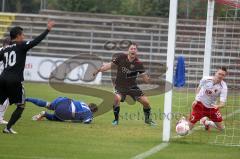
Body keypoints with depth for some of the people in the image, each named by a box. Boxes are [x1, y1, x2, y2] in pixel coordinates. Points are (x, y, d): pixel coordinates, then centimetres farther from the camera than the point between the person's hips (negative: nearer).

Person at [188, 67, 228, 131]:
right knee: (189, 127, -6)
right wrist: (196, 99, -5)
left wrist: (218, 106, -51)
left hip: (212, 107, 1)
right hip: (200, 104, -1)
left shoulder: (223, 87, -22)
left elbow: (222, 103, -29)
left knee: (221, 128, 2)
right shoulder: (206, 79, -18)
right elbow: (199, 88, 5)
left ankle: (207, 123, 30)